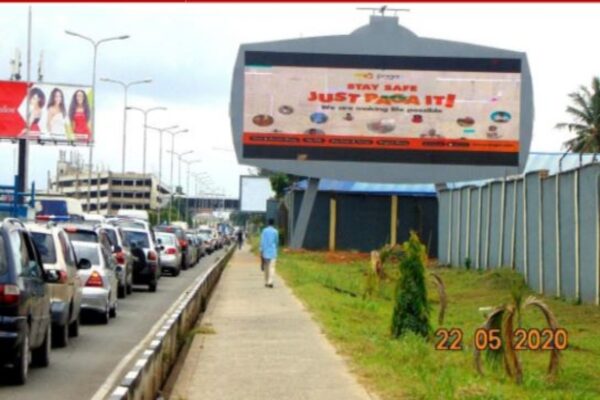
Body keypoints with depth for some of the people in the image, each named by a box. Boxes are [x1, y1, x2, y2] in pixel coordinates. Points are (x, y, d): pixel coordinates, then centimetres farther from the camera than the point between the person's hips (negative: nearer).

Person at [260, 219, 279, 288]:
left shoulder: (264, 231, 1)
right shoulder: (275, 231, -2)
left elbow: (262, 242, -2)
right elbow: (277, 241, 9)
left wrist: (261, 251, 2)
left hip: (265, 252, 2)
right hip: (273, 252, -2)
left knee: (266, 267, 13)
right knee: (272, 267, -8)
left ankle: (266, 282, 17)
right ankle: (270, 281, -21)